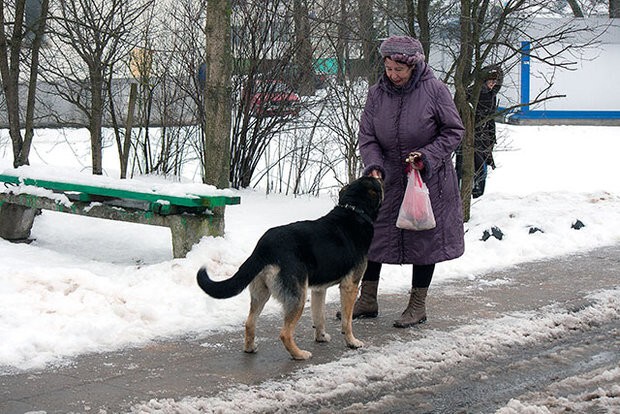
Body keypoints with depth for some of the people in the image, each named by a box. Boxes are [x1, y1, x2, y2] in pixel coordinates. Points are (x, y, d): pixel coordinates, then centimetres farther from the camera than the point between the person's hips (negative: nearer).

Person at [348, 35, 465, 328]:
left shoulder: (434, 90, -13)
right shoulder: (377, 93, -2)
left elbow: (454, 131, -7)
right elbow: (367, 136, 0)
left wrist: (427, 156, -18)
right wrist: (373, 165, -17)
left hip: (428, 179, -4)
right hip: (388, 179, 4)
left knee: (424, 237, 5)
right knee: (372, 234, 5)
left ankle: (418, 306, 18)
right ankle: (367, 301, 19)